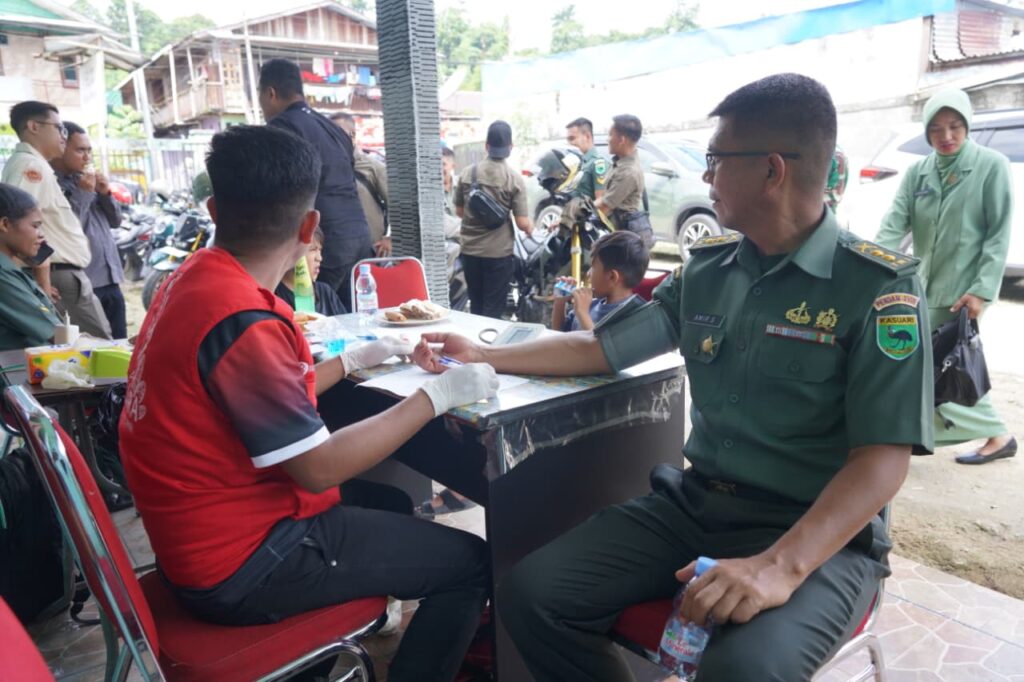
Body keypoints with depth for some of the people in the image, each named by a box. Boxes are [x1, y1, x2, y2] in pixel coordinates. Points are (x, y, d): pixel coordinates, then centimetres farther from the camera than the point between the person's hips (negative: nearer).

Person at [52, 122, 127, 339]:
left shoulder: (88, 179, 17)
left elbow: (115, 220, 19)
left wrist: (105, 193, 2)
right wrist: (83, 192, -13)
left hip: (110, 278, 8)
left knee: (119, 343, 11)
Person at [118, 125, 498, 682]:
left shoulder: (194, 279, 1)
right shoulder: (240, 318, -28)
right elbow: (318, 469, -24)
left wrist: (356, 359, 14)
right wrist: (437, 396, -18)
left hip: (206, 536, 9)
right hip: (242, 564, -9)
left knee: (390, 503, 27)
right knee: (468, 562, -2)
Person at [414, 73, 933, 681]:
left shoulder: (880, 286, -10)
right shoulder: (704, 270, 7)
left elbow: (883, 459, -16)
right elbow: (601, 348, 13)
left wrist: (782, 566, -30)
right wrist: (484, 356, 10)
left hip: (819, 534, -4)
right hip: (695, 503, 5)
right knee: (531, 594, -13)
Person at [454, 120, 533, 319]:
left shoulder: (467, 173, 0)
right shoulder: (514, 179, -10)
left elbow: (459, 211, 9)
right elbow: (522, 223, -12)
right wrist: (530, 228, 11)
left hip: (470, 250, 4)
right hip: (499, 252, -4)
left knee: (475, 306, 18)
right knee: (493, 310, 4)